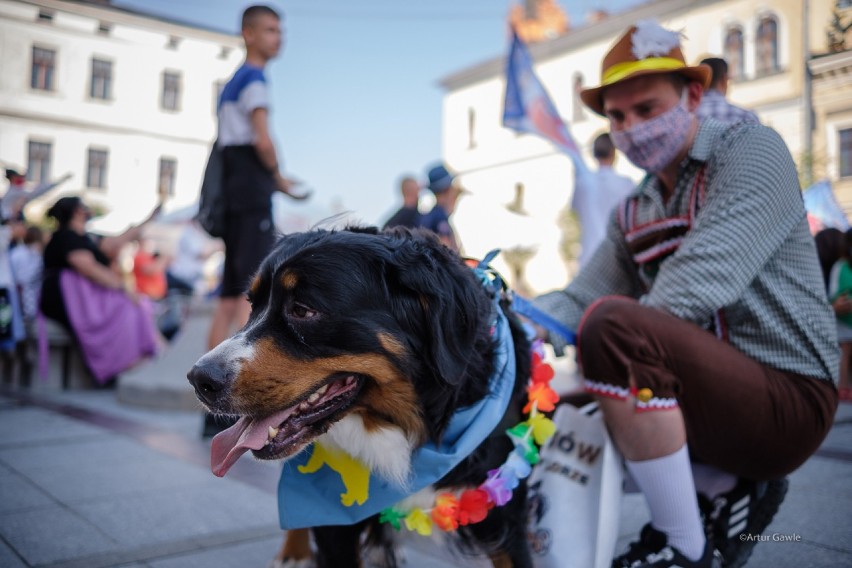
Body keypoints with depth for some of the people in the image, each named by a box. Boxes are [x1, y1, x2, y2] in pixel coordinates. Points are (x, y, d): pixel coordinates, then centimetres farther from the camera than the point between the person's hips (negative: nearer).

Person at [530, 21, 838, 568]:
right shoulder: (635, 214, 15)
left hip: (788, 398, -8)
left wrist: (601, 360, -27)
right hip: (714, 388, 8)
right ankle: (728, 489, 6)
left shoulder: (753, 150, -7)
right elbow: (581, 296, 0)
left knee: (613, 324, -30)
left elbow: (702, 281, -23)